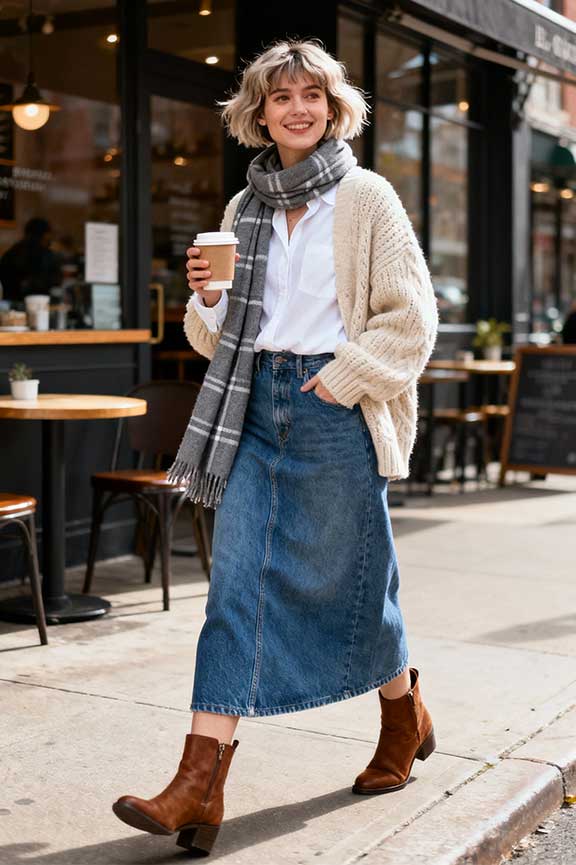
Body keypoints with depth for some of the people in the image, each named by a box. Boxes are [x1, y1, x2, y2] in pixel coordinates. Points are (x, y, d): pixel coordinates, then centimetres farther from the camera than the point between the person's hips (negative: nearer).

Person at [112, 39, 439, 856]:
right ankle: (201, 783, -6)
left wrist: (340, 380, -12)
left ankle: (405, 719, 36)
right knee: (237, 582, -4)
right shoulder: (244, 208, 12)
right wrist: (207, 297, -3)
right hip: (255, 405, 4)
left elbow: (411, 317, -4)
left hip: (336, 409, -4)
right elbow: (219, 336, 18)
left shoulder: (366, 198, -2)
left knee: (349, 577, 8)